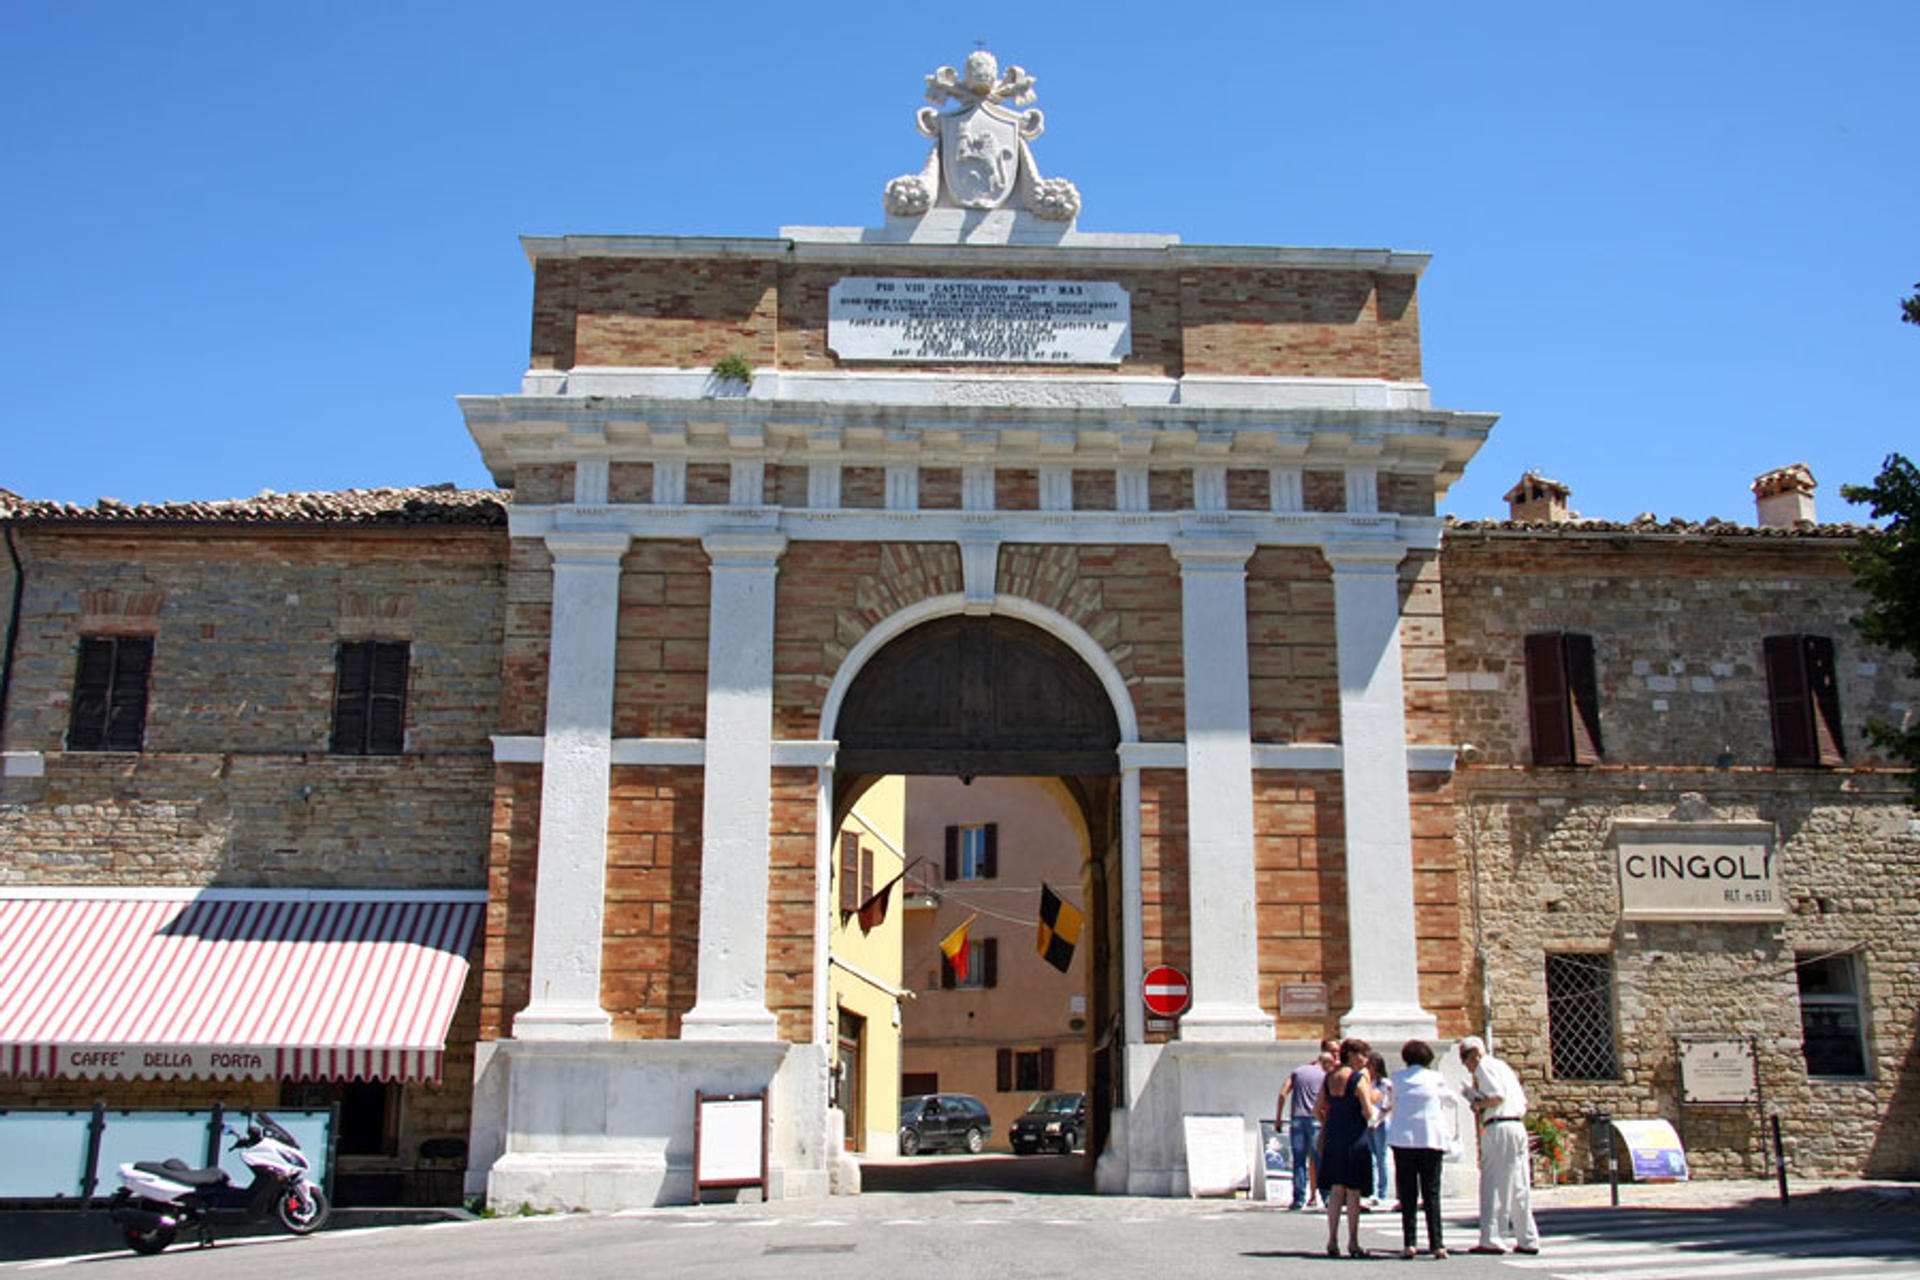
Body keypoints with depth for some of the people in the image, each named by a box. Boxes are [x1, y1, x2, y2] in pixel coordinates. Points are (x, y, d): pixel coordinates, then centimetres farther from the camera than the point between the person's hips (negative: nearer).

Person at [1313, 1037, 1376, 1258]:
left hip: (1333, 1138, 6)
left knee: (1335, 1190, 10)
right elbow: (1368, 1113, -14)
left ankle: (1332, 1240, 8)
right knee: (1353, 1192, 0)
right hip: (1355, 1138, -6)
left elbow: (1317, 1112, 10)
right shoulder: (1358, 1079, -10)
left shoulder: (1329, 1079, 9)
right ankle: (1353, 1243, 3)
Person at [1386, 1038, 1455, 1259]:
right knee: (1432, 1193, 3)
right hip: (1432, 1139, -1)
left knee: (1407, 1194, 4)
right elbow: (1449, 1097, 17)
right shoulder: (1435, 1077, 2)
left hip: (1403, 1139, 1)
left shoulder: (1397, 1077, 6)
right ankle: (1436, 1244, -2)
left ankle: (1408, 1243, -2)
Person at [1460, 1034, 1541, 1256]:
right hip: (1518, 1127, 9)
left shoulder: (1484, 1066, -3)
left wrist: (1479, 1104, -1)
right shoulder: (1503, 1066, 24)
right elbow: (1523, 1104, 21)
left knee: (1494, 1187, -7)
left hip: (1499, 1128, -9)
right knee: (1519, 1188, 12)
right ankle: (1528, 1241, 14)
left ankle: (1491, 1240, -8)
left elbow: (1498, 1096, -17)